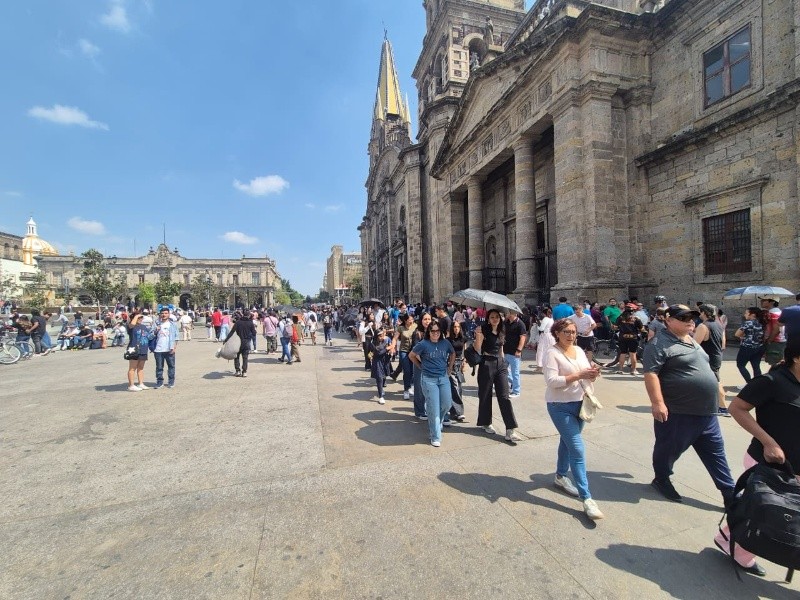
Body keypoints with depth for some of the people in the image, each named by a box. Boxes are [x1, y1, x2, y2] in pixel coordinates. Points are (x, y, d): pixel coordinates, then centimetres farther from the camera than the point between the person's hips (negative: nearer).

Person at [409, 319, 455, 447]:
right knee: (434, 408, -3)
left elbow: (453, 354, 19)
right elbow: (411, 356, 1)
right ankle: (435, 437, 11)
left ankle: (435, 423, 37)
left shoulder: (445, 343, 0)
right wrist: (422, 366, 4)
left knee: (447, 404, 6)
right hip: (429, 379, -4)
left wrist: (450, 368, 13)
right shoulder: (423, 344, -11)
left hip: (444, 378, 4)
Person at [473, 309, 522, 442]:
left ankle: (510, 430, -2)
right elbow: (477, 349, -13)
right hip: (486, 364, -5)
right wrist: (477, 335, -25)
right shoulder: (483, 331, -6)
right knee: (485, 395, 7)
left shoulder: (501, 332, 11)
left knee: (504, 396, -1)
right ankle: (486, 423, 27)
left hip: (500, 364, 5)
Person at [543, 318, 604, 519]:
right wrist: (578, 375, -25)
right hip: (560, 406, -7)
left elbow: (587, 376, 11)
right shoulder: (552, 353, -14)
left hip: (579, 403, 7)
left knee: (568, 442, 21)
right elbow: (551, 381, -22)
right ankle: (586, 498, 0)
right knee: (578, 449, -8)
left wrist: (593, 374, -11)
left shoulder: (579, 350, 8)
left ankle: (561, 476, 40)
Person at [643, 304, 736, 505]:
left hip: (706, 412, 9)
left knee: (715, 453, 17)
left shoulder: (692, 341, 13)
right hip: (678, 413, -8)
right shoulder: (660, 344, -17)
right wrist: (657, 403, -28)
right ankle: (661, 480, 30)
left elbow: (701, 371, 25)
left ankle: (730, 493, 29)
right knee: (670, 449, 9)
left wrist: (715, 388, 25)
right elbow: (650, 373, -23)